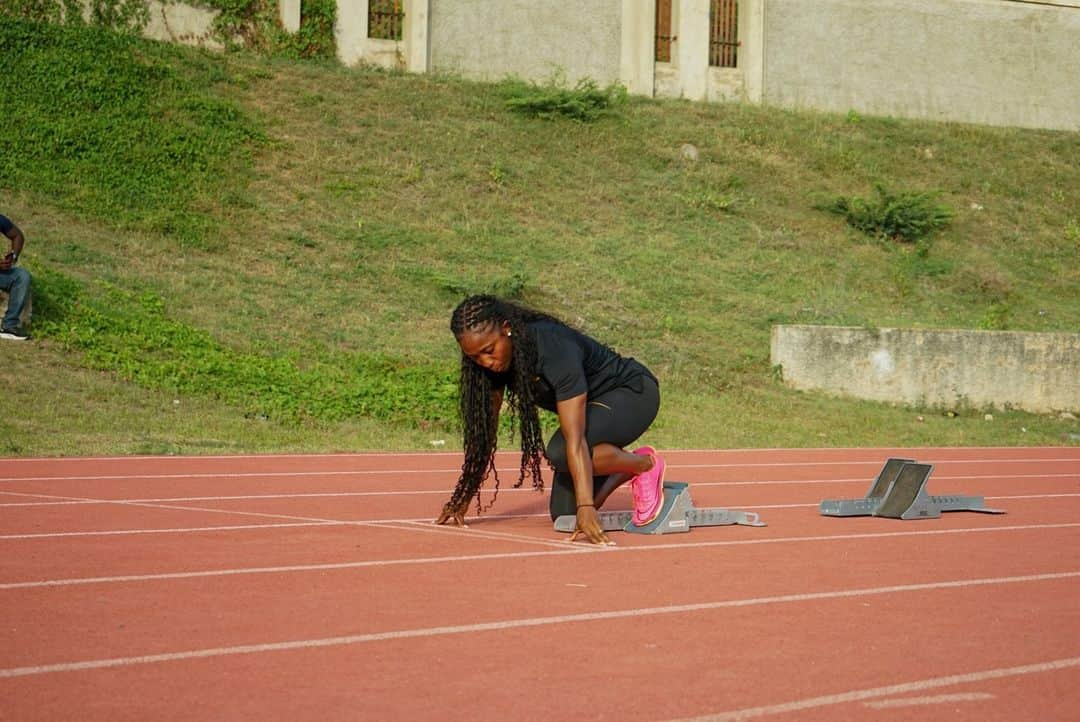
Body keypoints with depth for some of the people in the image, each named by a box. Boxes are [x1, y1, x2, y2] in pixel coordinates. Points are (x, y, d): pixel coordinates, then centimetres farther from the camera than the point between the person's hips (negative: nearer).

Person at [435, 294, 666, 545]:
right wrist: (463, 498, -6)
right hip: (591, 406, 7)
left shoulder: (556, 349, -35)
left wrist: (586, 507, -46)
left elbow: (575, 439, -41)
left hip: (632, 393, -7)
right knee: (564, 514, -4)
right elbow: (483, 431, -6)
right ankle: (625, 471, 20)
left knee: (560, 451, -33)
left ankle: (645, 464, -9)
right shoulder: (493, 360, -15)